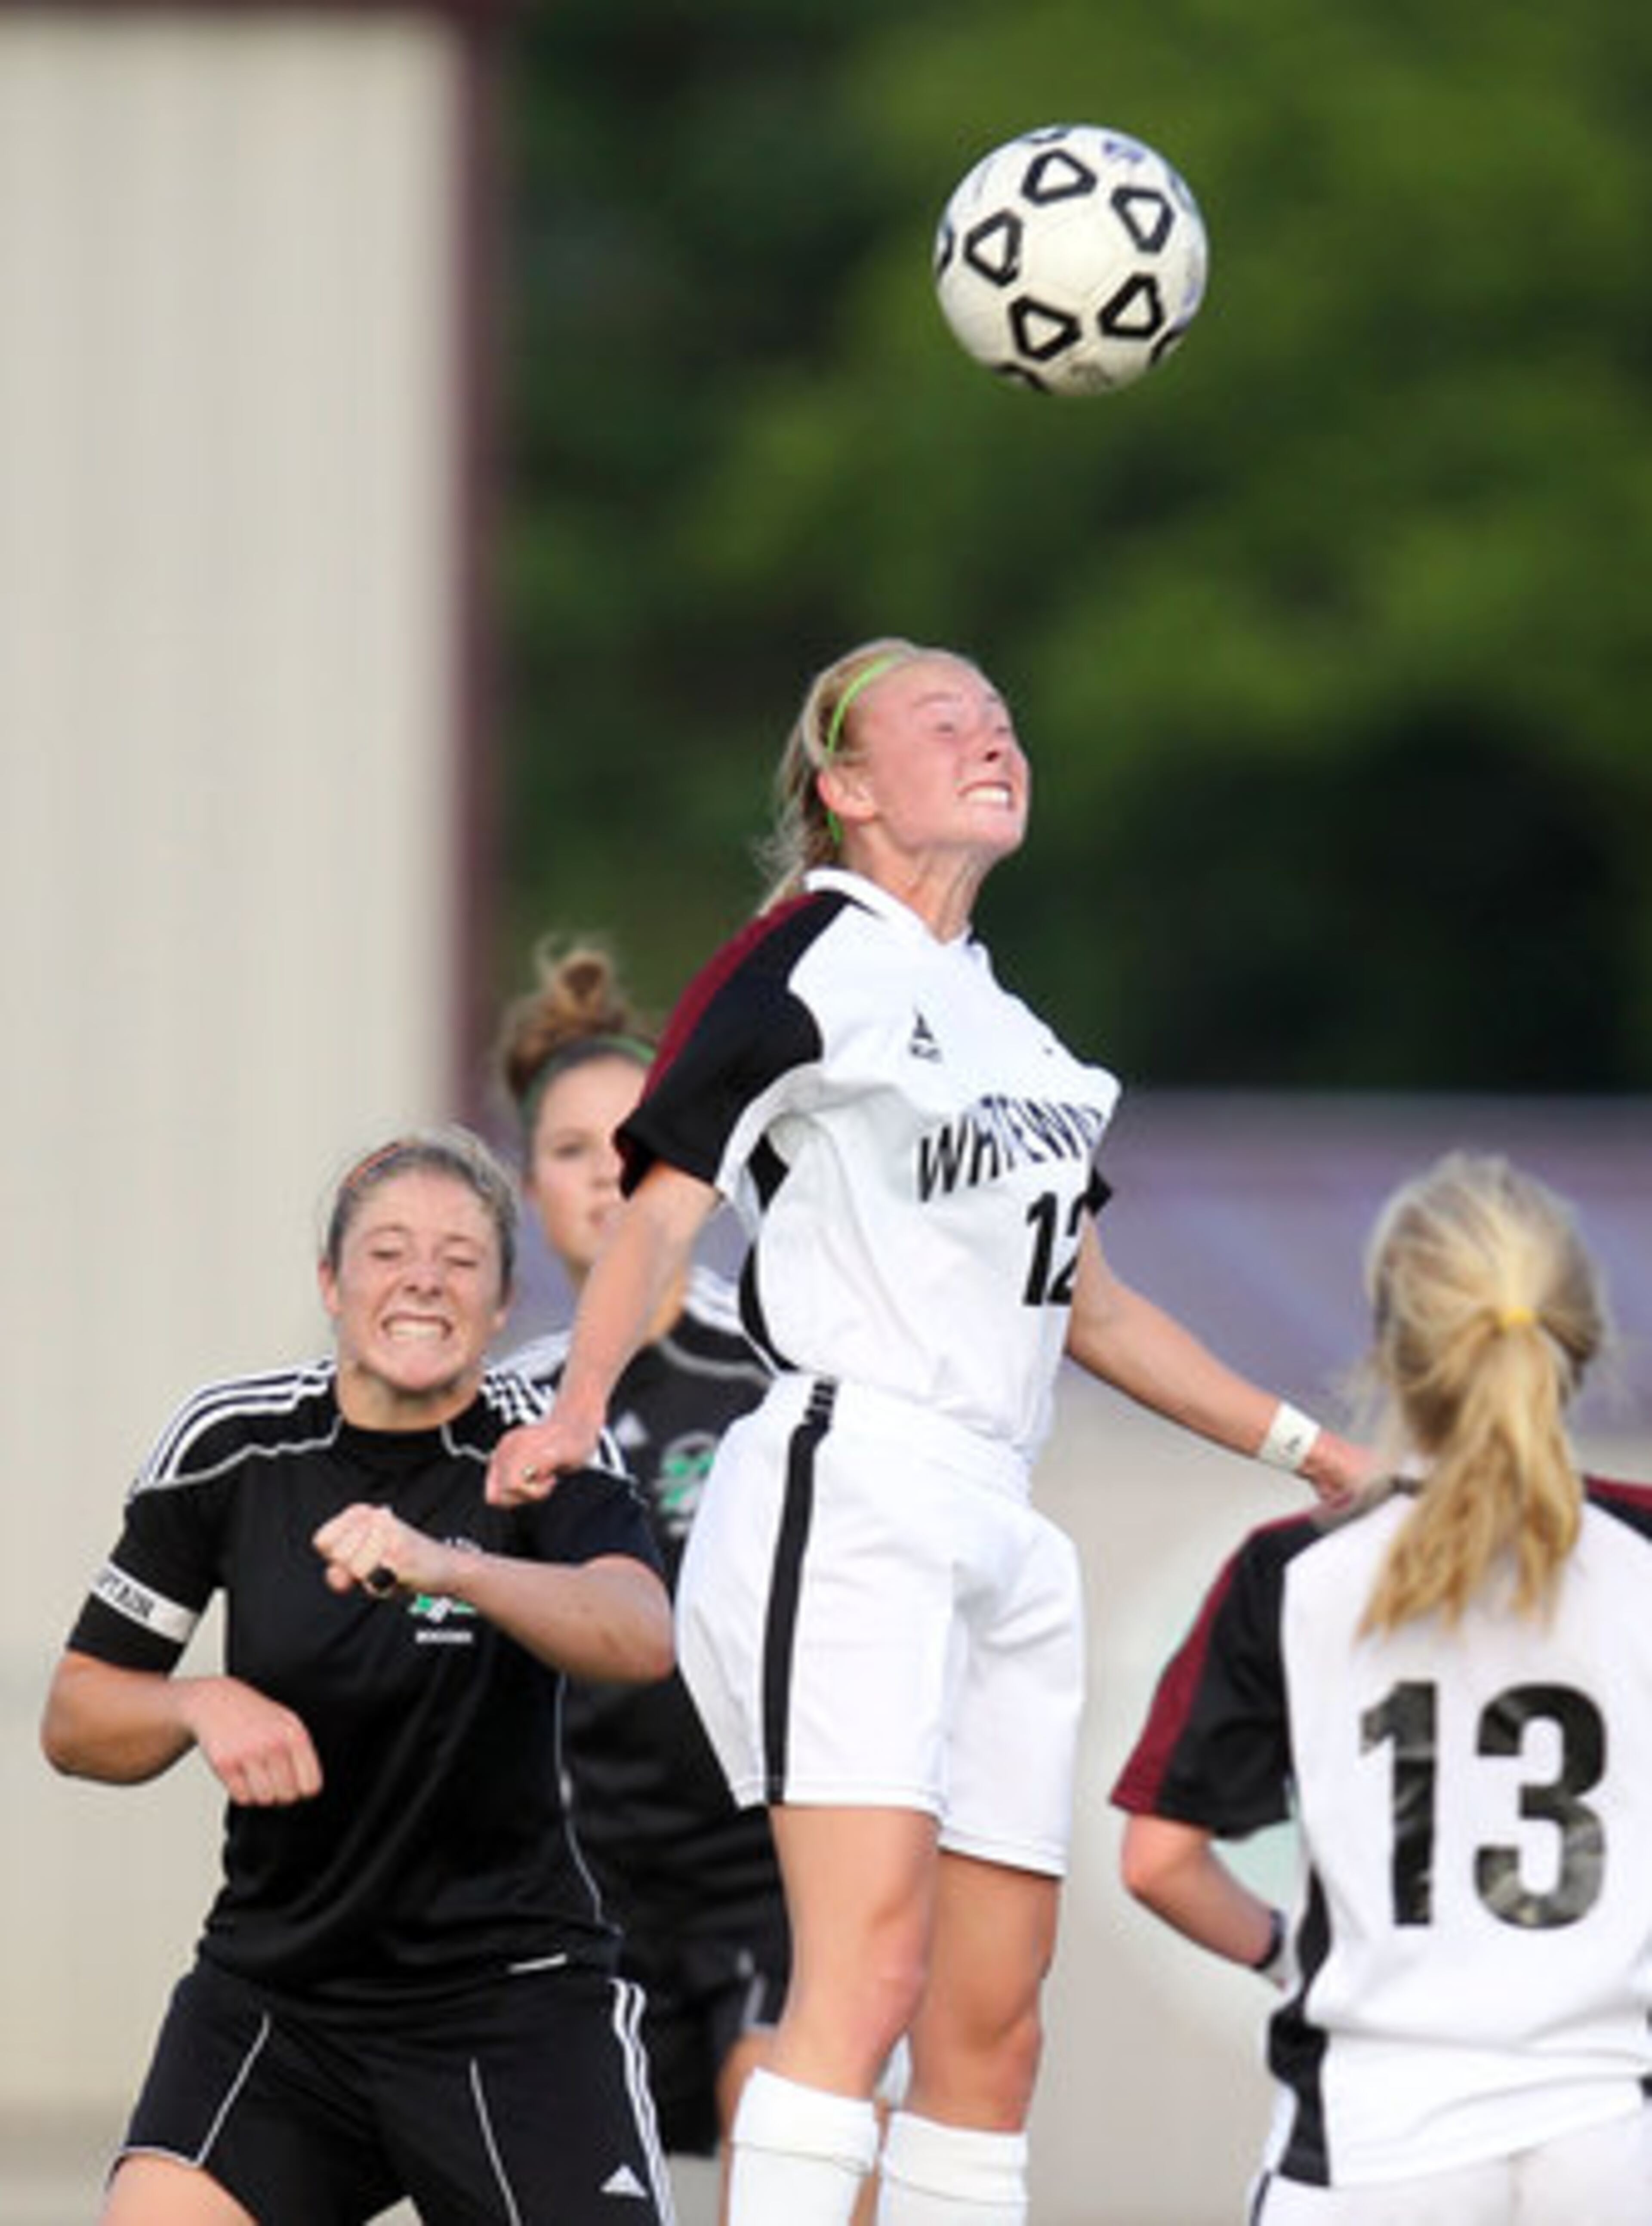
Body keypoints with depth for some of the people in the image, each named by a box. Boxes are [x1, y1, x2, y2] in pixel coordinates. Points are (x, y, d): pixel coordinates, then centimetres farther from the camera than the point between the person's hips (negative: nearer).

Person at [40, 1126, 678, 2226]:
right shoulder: (231, 1444, -2)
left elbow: (642, 1636, -29)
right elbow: (75, 1721, 4)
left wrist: (446, 1567, -45)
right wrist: (200, 1706, -18)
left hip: (512, 1998, -2)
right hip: (273, 1989, 2)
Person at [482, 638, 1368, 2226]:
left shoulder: (1004, 1022, 23)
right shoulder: (805, 963, 0)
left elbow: (1089, 1303, 31)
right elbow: (661, 1207, -10)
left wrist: (1313, 1451, 33)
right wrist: (579, 1404, -28)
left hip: (996, 1527, 8)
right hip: (844, 1494, -8)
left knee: (992, 2023, 3)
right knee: (870, 1960, -23)